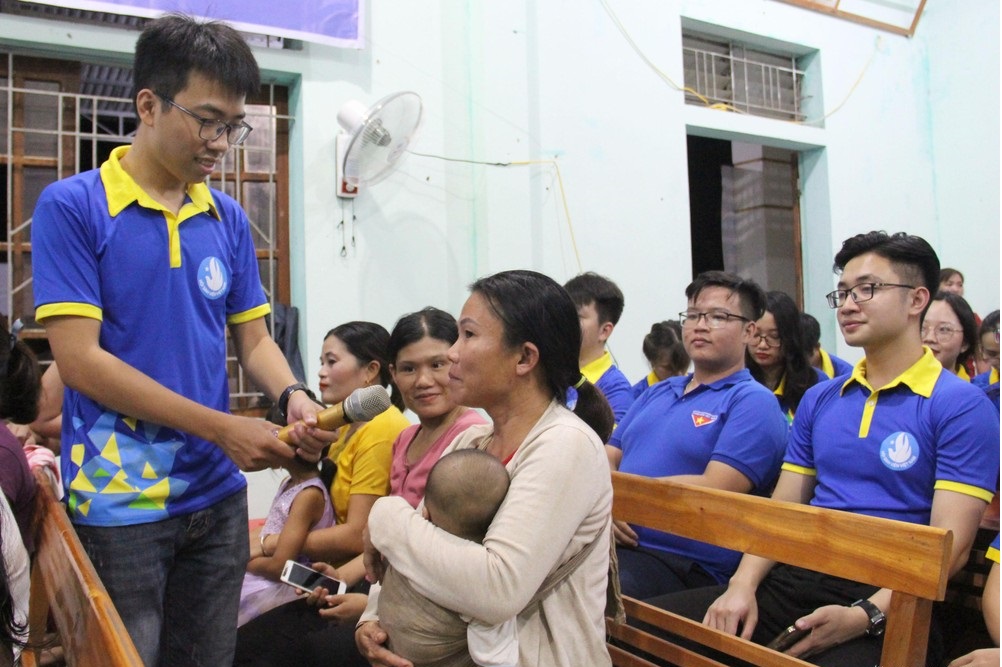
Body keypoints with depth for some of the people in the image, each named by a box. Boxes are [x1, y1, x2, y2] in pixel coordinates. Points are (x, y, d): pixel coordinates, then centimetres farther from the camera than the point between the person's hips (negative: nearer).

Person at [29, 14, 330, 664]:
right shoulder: (71, 207, -9)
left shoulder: (229, 218, 5)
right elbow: (79, 358, -14)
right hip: (117, 505, -4)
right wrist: (220, 428, -18)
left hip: (218, 496, 5)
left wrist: (292, 396, -13)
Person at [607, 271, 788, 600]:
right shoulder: (657, 392, 23)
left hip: (682, 563, -6)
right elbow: (607, 459, 18)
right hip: (611, 543, 7)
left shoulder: (753, 401, 0)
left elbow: (714, 491, -12)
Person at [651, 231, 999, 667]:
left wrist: (863, 616, -21)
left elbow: (948, 546, -9)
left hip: (884, 602, -5)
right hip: (794, 580, 5)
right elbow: (781, 509, 12)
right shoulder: (818, 400, 16)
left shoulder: (961, 405, -1)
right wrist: (742, 584, -4)